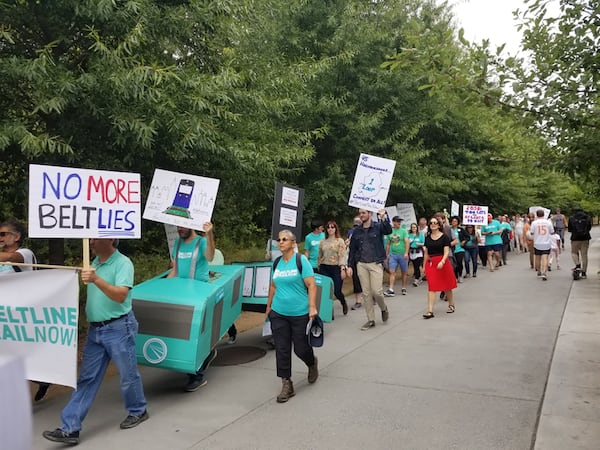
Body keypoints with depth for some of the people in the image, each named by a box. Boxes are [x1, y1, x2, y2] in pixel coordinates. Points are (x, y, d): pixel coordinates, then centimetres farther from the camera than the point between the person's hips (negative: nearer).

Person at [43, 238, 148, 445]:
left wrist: (96, 279, -36)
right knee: (86, 378, 6)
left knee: (128, 374, 9)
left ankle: (138, 411, 31)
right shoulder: (95, 263, 10)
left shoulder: (123, 263, -14)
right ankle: (69, 429, 8)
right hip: (95, 329, 7)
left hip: (118, 328, -7)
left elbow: (120, 296, -27)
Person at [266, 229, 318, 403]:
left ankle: (312, 363, 39)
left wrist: (312, 307, -19)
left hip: (300, 314, -4)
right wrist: (269, 306, 21)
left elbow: (311, 285, -11)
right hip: (278, 314, 5)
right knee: (282, 350, 3)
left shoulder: (301, 260, -8)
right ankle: (286, 385, 15)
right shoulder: (277, 263, 8)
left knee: (300, 348, 5)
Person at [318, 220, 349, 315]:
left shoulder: (340, 241, 2)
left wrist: (343, 268, -16)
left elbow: (342, 255, -7)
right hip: (324, 268, 3)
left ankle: (344, 304, 31)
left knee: (337, 291, -1)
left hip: (336, 268, -3)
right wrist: (319, 267, 13)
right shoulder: (322, 242, 13)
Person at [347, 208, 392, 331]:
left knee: (377, 291, -9)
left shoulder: (378, 226, -2)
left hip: (375, 264, -4)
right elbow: (352, 249, 13)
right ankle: (371, 320, 15)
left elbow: (388, 230, -23)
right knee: (366, 293, 5)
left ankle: (384, 308, 24)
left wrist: (383, 218, -39)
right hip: (361, 264, 4)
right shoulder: (357, 231, 10)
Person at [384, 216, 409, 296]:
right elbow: (388, 244, 14)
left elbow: (407, 242, -9)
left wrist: (406, 253, -19)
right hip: (392, 254, 2)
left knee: (404, 272, 8)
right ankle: (391, 290, -10)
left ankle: (404, 288, 22)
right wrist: (387, 254, 13)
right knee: (392, 272, -7)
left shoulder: (403, 231, -1)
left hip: (402, 254, -2)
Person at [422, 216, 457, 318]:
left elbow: (446, 252, -10)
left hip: (442, 262, -3)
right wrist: (424, 266, 12)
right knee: (431, 287, -5)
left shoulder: (444, 236, -4)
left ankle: (451, 305, 33)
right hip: (430, 263, 3)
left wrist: (442, 262, -26)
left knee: (447, 286, 10)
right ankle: (430, 311, -8)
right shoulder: (427, 237, 8)